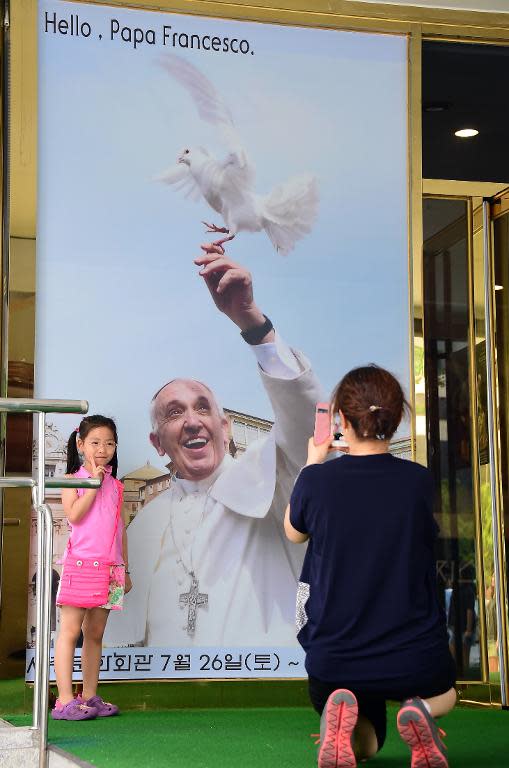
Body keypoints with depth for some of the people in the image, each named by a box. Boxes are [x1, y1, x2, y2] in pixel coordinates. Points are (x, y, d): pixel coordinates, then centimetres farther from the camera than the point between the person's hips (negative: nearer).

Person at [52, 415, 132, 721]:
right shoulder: (72, 481, 1)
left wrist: (125, 570, 18)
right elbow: (74, 515, -17)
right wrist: (94, 483, -13)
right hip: (80, 564, -5)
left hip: (110, 569, 5)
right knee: (70, 631, -6)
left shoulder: (115, 486, 14)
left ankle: (90, 697, 16)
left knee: (95, 634, 10)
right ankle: (65, 700, -8)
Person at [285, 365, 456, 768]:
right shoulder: (419, 481, -10)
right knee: (444, 691, 37)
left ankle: (340, 713, -9)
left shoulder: (317, 479, -12)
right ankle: (420, 709, -2)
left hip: (333, 662, 0)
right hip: (417, 659, 0)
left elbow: (294, 532, 11)